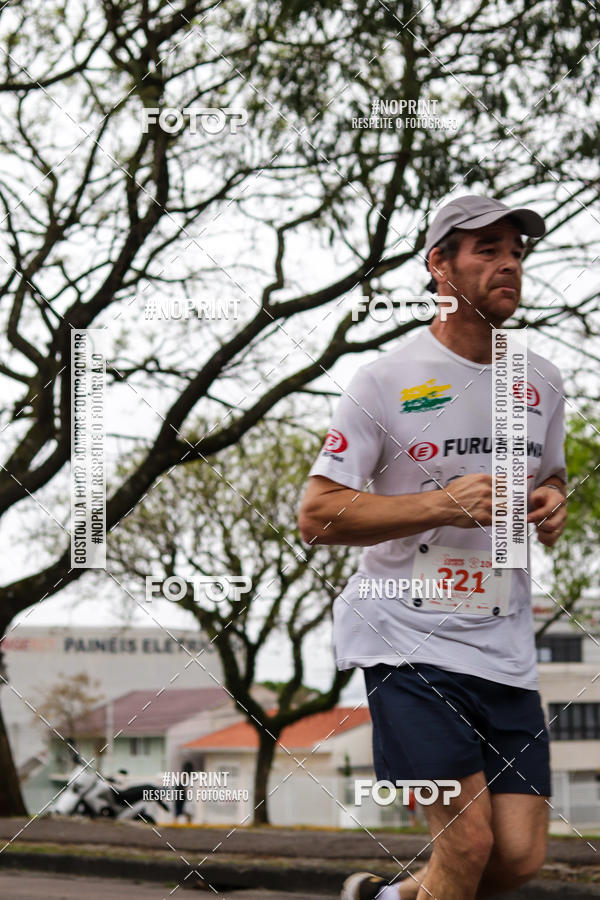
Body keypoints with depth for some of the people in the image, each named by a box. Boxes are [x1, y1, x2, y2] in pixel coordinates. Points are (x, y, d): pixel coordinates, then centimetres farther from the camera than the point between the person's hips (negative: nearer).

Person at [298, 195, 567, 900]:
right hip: (409, 637, -5)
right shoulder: (386, 381, -7)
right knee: (468, 843, -13)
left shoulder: (540, 381, 9)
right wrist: (444, 505, -19)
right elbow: (316, 516, -9)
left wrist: (551, 501, 1)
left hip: (505, 647, 5)